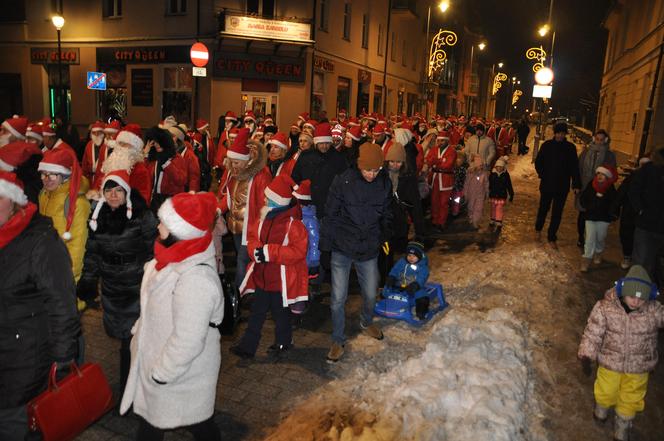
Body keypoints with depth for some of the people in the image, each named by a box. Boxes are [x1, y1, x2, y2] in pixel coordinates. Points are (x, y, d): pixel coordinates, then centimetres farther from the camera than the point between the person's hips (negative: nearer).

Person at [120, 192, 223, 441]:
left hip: (181, 374, -8)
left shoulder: (195, 279, -35)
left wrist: (161, 373, -18)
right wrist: (140, 330, 16)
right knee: (151, 416, 27)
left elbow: (187, 341, -30)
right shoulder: (178, 258, -5)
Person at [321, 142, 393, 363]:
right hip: (342, 248, -3)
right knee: (338, 298, 1)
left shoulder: (385, 184, -3)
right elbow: (330, 215, -7)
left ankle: (367, 322, 48)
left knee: (370, 294, 16)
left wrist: (385, 236, 6)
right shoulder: (343, 182, -13)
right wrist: (324, 245, -6)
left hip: (369, 250, 3)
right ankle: (338, 341, 22)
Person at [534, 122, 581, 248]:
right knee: (543, 209, 13)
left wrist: (576, 184, -6)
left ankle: (552, 238, 17)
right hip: (547, 185, 0)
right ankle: (538, 229, 38)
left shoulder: (571, 147, -1)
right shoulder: (547, 145, -3)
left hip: (562, 186, 1)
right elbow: (538, 162, 4)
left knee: (557, 213, 5)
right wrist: (542, 175, -7)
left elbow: (574, 167, 0)